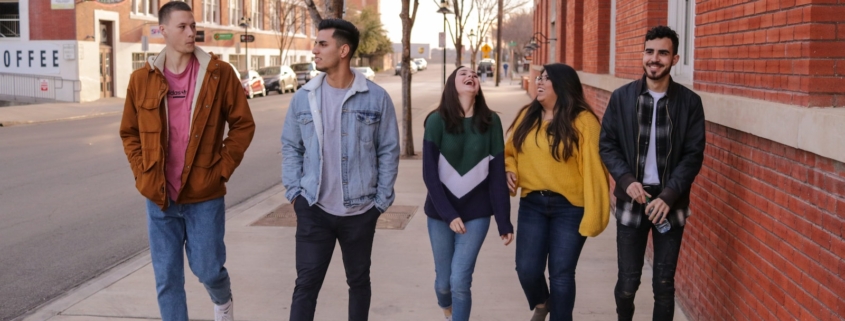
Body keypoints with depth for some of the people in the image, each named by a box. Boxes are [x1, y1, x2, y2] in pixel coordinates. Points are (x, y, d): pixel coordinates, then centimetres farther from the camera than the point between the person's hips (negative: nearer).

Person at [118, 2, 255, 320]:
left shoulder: (219, 73, -6)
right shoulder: (141, 79, 0)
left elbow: (243, 124, 0)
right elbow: (129, 133, 11)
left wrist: (223, 168, -6)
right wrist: (142, 173, 1)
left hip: (205, 195, -2)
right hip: (159, 197, 2)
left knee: (208, 269, 7)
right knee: (167, 279, 7)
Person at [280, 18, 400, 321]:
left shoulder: (376, 98, -6)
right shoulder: (303, 97, -1)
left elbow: (388, 151, -1)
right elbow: (290, 147, 7)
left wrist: (381, 200, -3)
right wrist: (294, 191, -1)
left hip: (360, 211, -1)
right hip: (313, 209, 1)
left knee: (358, 281, 16)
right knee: (306, 284, 2)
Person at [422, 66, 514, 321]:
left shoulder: (490, 121, -4)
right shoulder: (437, 120, -8)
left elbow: (497, 174, -3)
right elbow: (429, 174, -10)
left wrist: (504, 221, -4)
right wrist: (448, 214, -17)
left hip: (476, 212, 0)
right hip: (440, 211, 0)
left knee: (460, 281, -9)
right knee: (444, 281, 12)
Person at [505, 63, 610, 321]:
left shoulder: (583, 121, -11)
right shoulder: (527, 116, 6)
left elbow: (594, 169, -13)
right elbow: (510, 151, 19)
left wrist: (593, 215, -16)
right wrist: (510, 170, -3)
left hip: (570, 206, -4)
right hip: (532, 204, 4)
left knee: (561, 274, 3)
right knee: (527, 268, 3)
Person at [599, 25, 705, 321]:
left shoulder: (689, 101, -3)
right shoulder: (621, 97, 1)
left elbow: (694, 155, -4)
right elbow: (607, 144, 3)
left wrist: (668, 195, -15)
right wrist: (626, 180, -13)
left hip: (670, 202, 0)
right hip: (631, 200, 1)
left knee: (664, 283, 7)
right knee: (628, 281, 6)